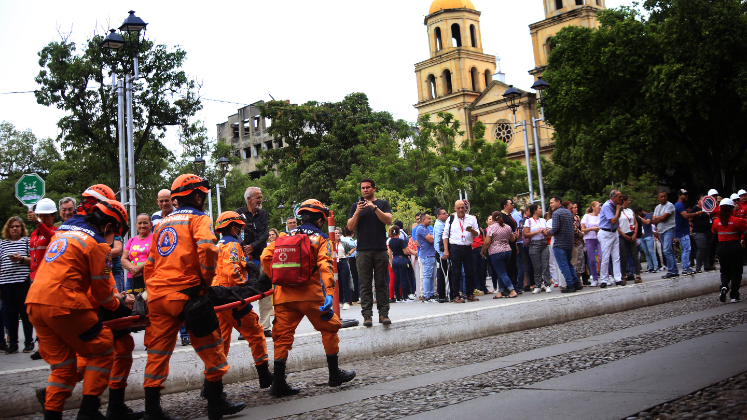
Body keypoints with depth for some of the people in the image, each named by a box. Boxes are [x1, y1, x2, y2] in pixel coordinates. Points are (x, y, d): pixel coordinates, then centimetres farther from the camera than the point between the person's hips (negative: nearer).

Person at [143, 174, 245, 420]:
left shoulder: (163, 223, 22)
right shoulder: (199, 218, 1)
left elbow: (150, 263, 21)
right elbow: (207, 248, -19)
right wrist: (207, 280, -7)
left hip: (157, 295, 7)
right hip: (185, 293, -6)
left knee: (158, 352, 10)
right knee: (210, 345, 5)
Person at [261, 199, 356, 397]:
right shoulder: (321, 239, 2)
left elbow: (266, 257, 3)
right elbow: (325, 265, -14)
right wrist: (329, 292, -23)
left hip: (284, 295, 4)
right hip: (310, 294, -3)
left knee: (283, 336, 8)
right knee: (329, 328, 15)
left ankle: (278, 383, 5)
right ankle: (335, 374, 22)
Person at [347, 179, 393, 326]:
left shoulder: (383, 204, 11)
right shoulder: (356, 206, 15)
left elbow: (388, 220, -5)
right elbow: (350, 227, 6)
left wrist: (374, 208, -15)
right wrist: (357, 212, -9)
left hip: (380, 249, -1)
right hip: (363, 251, 1)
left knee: (381, 283, -1)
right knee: (365, 284, -2)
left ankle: (383, 313, 2)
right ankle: (367, 315, -1)